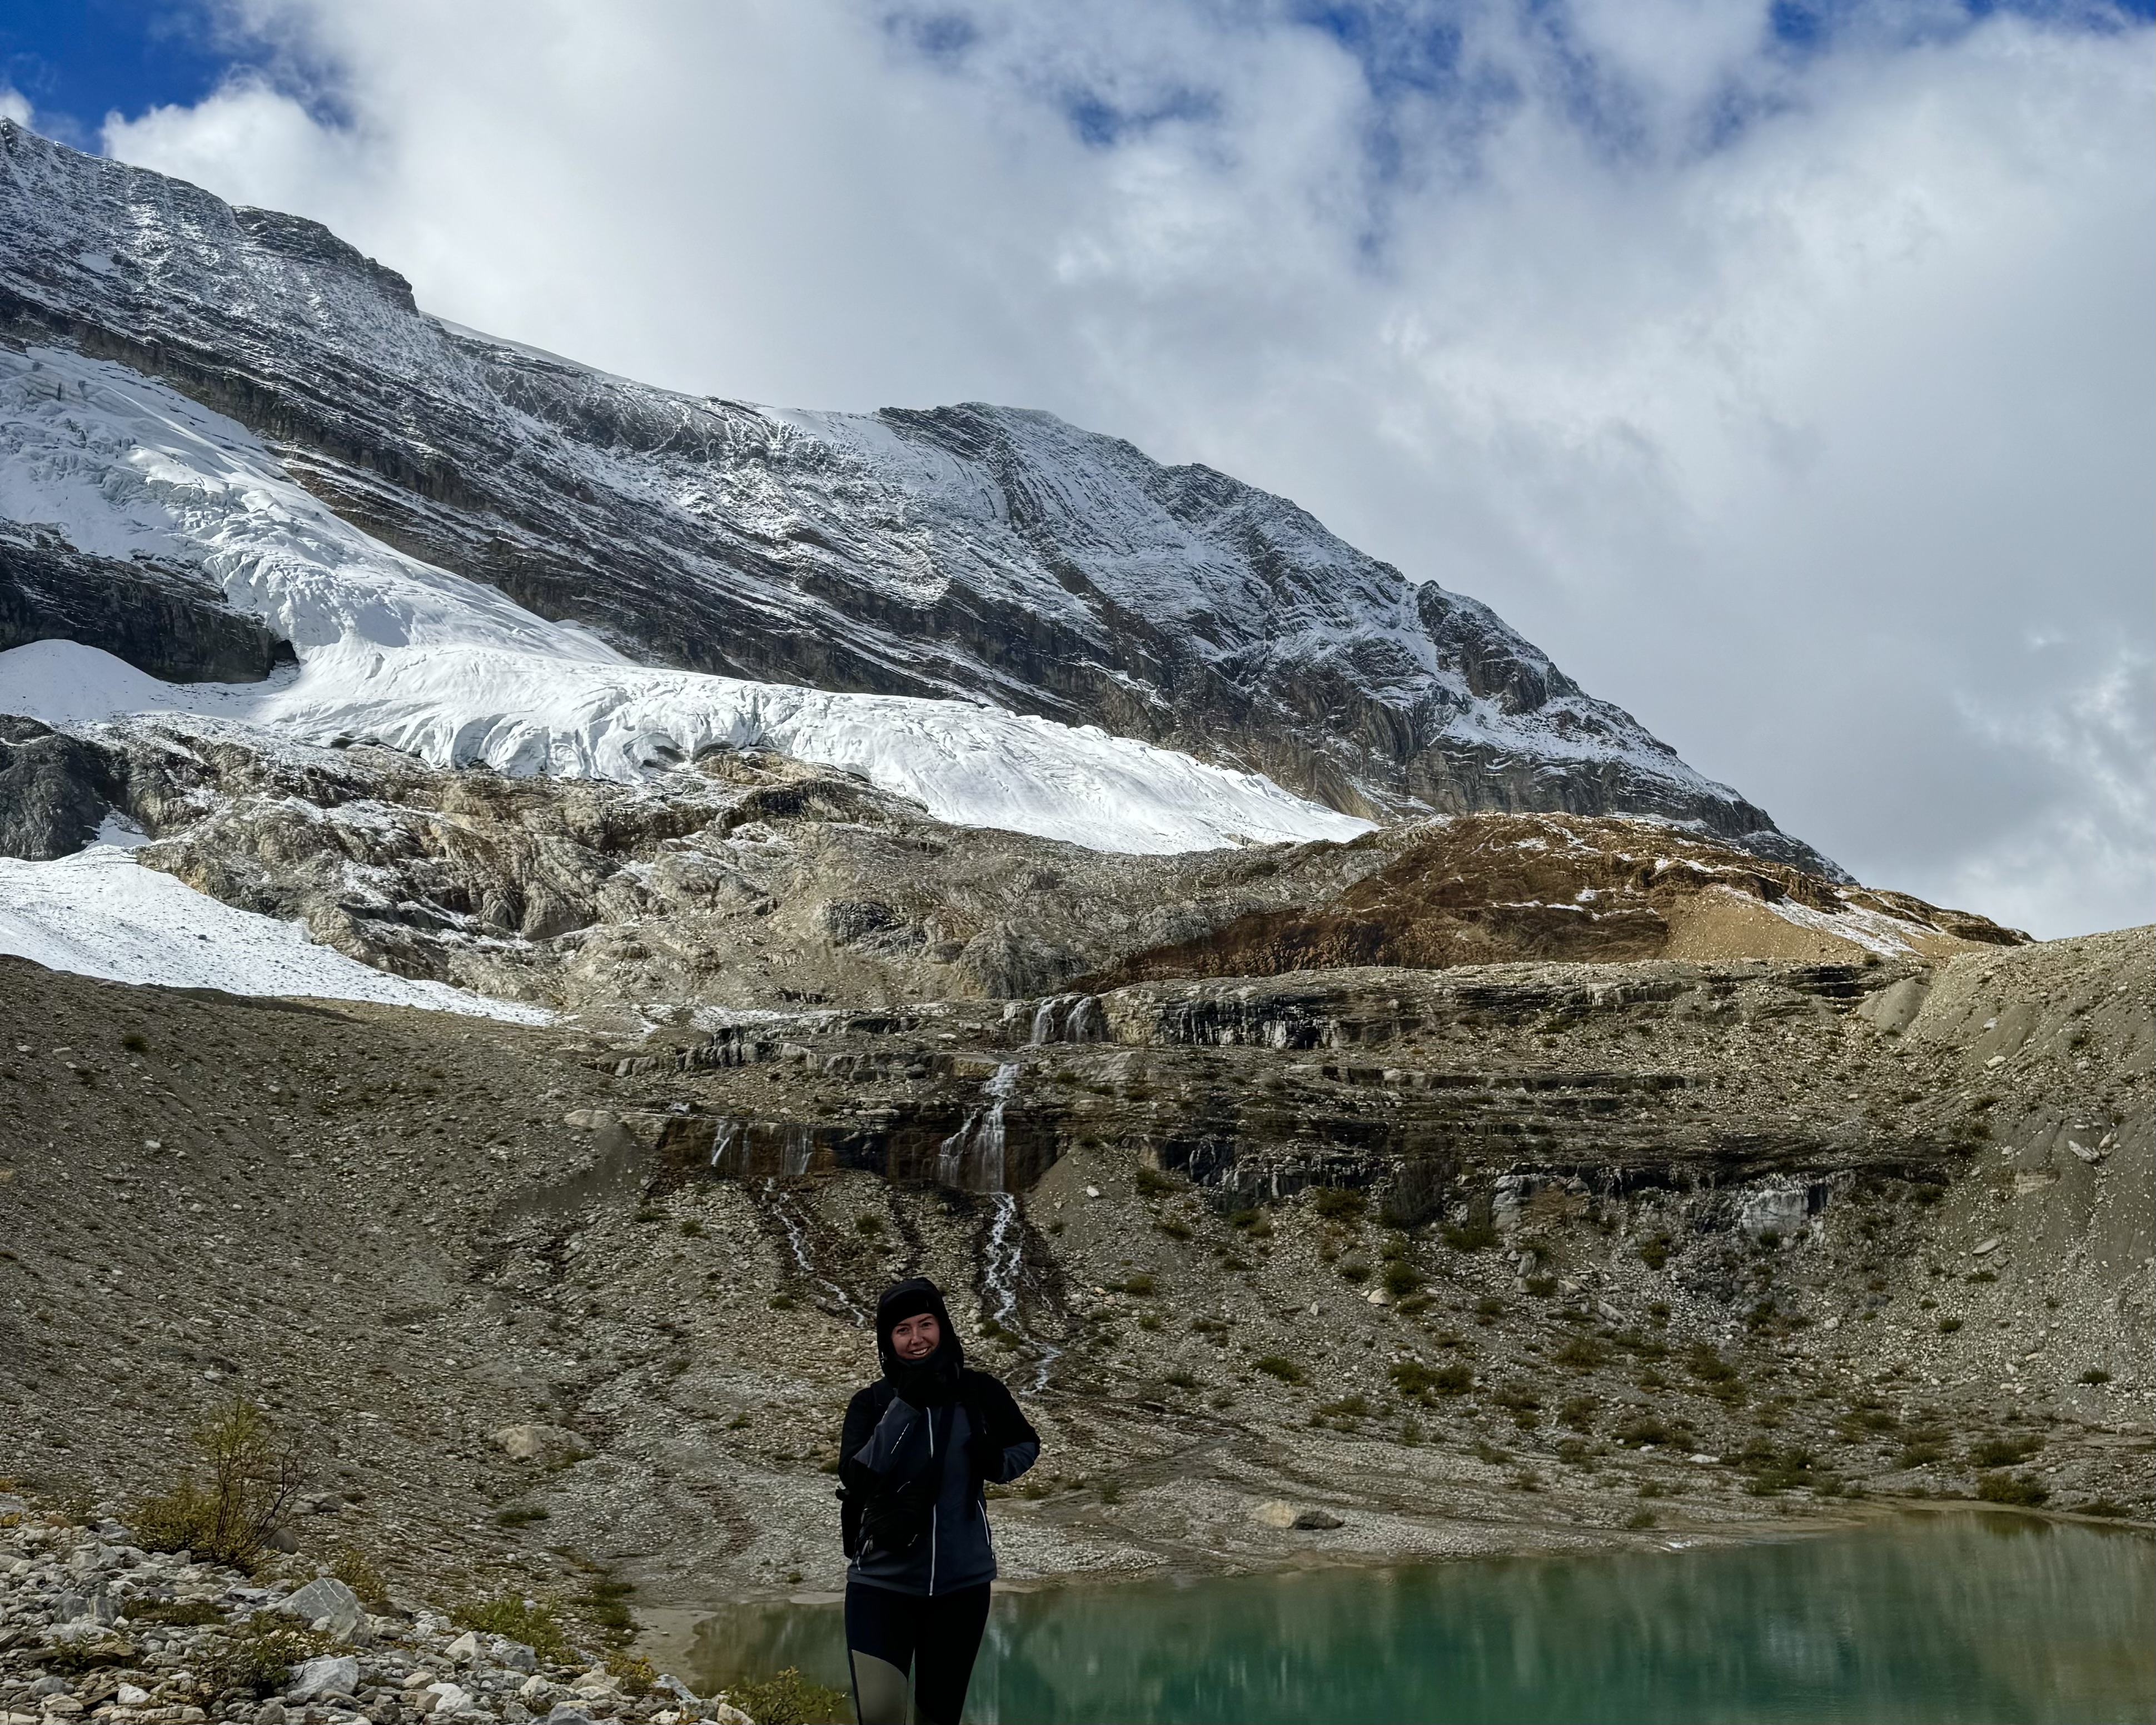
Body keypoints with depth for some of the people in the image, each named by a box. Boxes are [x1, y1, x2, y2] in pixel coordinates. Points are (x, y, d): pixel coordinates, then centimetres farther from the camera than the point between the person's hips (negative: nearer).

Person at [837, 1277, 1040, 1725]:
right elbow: (855, 1475, -19)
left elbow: (1027, 1445, 13)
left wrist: (999, 1463, -9)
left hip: (961, 1581, 2)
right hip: (882, 1580, -2)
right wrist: (906, 1404, -24)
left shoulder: (980, 1393, -2)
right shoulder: (871, 1403, -4)